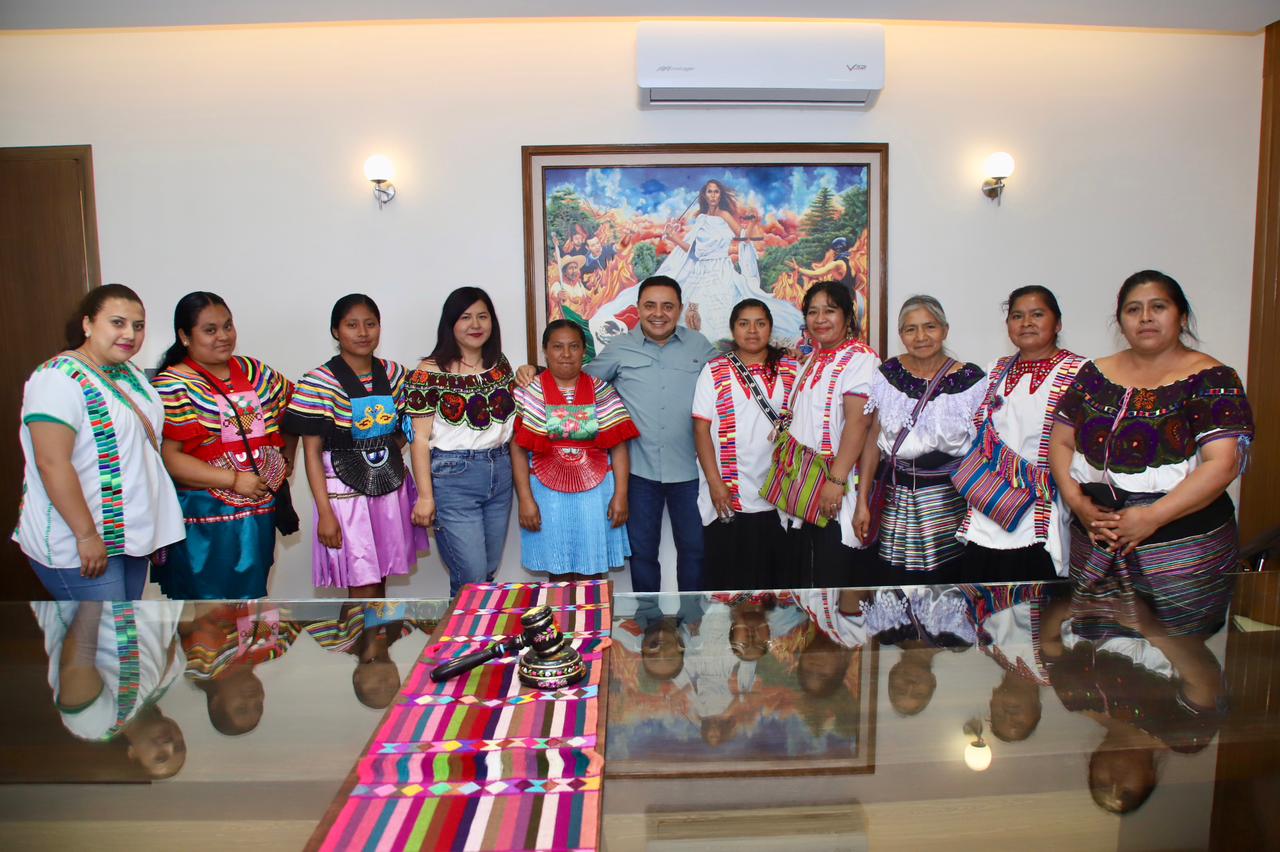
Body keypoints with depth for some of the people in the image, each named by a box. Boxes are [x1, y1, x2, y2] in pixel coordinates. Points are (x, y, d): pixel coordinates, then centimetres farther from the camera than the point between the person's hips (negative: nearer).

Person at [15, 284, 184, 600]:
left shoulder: (130, 373, 9)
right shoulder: (60, 378, -17)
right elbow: (52, 464, -23)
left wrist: (157, 527, 16)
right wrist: (87, 535, -22)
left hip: (131, 534, 8)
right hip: (75, 546, -8)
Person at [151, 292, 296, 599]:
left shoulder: (252, 370, 7)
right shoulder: (172, 386, -10)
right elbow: (167, 456, -17)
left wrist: (286, 459, 12)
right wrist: (233, 480, -22)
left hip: (259, 509, 6)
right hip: (204, 517, -6)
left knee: (250, 592, 18)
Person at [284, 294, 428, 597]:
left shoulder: (393, 373, 4)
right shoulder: (318, 383, -12)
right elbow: (312, 452, -9)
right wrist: (325, 513, -12)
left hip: (390, 486, 5)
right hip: (346, 492, -5)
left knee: (380, 578, 15)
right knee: (363, 586, 1)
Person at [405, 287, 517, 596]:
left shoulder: (501, 365, 8)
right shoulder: (430, 373, -9)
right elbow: (420, 439, -9)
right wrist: (425, 496, -10)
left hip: (500, 474, 6)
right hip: (454, 478, -5)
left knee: (489, 572, 15)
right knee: (472, 578, -3)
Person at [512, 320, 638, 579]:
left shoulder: (602, 391, 2)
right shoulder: (528, 393, -1)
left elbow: (618, 447, 1)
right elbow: (518, 450, -2)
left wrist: (621, 494, -4)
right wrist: (525, 499, -7)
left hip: (595, 492, 1)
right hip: (548, 494, -1)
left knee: (592, 572, 7)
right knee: (558, 572, 8)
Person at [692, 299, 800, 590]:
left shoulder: (791, 370, 8)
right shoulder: (714, 371, 3)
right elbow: (701, 429, -1)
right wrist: (715, 482, -9)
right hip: (727, 497, -1)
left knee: (774, 577, 7)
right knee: (726, 578, 4)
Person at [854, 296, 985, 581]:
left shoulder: (970, 379, -1)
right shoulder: (888, 374, 3)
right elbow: (873, 440, 5)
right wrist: (862, 501, 2)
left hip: (950, 503, -1)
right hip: (896, 500, 1)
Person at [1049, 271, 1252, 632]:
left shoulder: (1210, 380, -3)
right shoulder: (1094, 375, 9)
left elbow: (1223, 463, -12)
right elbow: (1061, 443, 9)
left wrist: (1152, 517, -19)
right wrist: (1078, 503, -6)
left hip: (1183, 552, -3)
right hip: (1094, 547, 4)